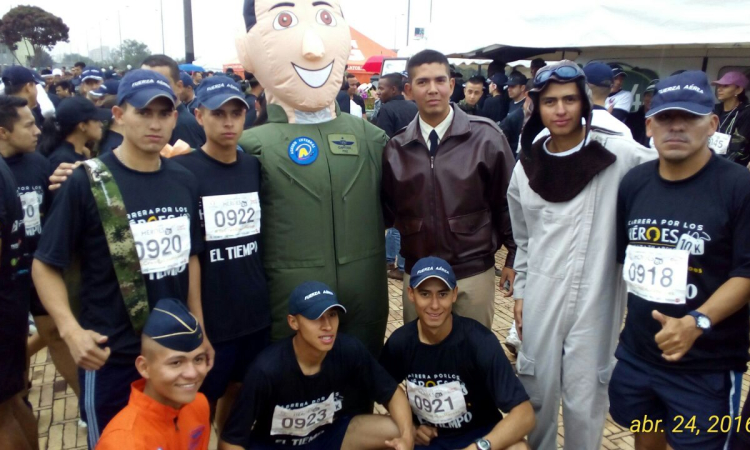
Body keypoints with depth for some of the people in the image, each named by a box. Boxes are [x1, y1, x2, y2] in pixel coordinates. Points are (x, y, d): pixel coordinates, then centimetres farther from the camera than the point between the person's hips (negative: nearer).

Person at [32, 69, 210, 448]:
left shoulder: (184, 182, 2)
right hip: (111, 356, -4)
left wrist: (199, 328, 9)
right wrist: (70, 330, -22)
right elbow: (46, 264, -8)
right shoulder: (87, 183, -12)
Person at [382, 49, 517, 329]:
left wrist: (513, 258, 1)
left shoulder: (485, 136, -7)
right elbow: (388, 207, 8)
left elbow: (507, 201, -1)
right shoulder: (396, 148, 1)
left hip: (474, 273, -2)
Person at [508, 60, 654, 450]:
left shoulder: (619, 155, -8)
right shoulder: (527, 165, 6)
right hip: (541, 296, 3)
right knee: (537, 391, 14)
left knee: (585, 399, 7)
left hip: (594, 298, -3)